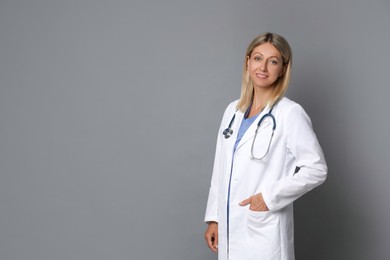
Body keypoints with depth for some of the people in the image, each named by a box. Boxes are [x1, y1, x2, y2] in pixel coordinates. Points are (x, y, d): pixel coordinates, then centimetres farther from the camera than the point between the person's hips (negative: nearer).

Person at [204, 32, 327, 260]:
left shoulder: (290, 113, -10)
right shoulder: (233, 110, 8)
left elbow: (316, 169, -11)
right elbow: (221, 169, 12)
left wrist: (271, 197, -15)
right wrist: (213, 217, 10)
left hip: (265, 231, -5)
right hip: (229, 227, 5)